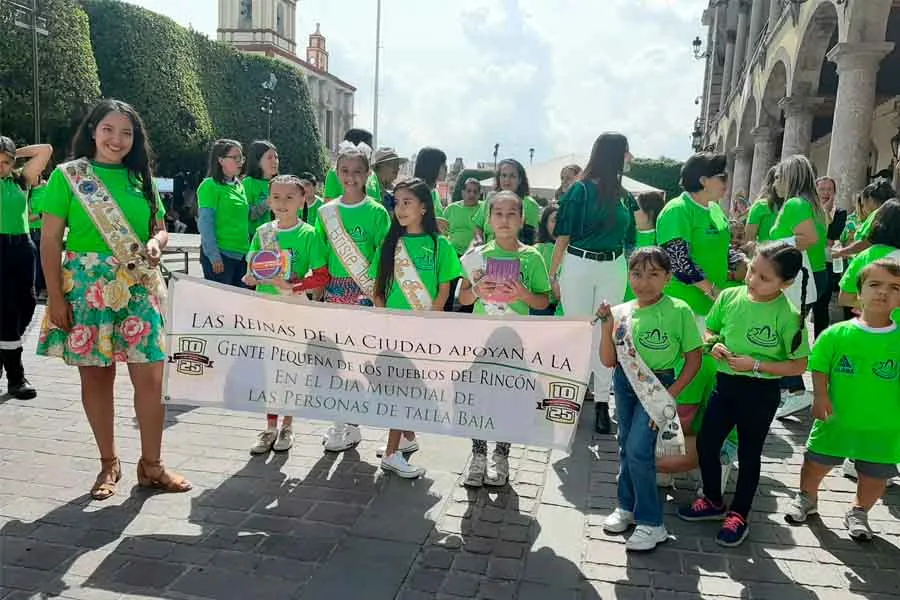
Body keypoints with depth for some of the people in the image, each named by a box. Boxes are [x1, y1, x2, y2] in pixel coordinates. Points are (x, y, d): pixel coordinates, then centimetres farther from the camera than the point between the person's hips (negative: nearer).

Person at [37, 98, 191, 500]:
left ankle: (151, 466, 14)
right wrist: (55, 297, -8)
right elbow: (50, 240, -3)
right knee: (95, 376, 8)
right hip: (86, 290, -2)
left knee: (150, 377, -1)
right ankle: (109, 464, 24)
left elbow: (160, 228, 16)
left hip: (139, 290, 2)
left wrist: (156, 244, -8)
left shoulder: (140, 179, 10)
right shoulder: (67, 175, 0)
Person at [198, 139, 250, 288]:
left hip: (241, 254, 7)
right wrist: (214, 256, -16)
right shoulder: (210, 186, -7)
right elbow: (206, 224, -12)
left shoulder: (239, 186, 14)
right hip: (220, 254, -7)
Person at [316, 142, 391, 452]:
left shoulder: (376, 212, -4)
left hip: (365, 291, -4)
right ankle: (344, 420, 21)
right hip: (334, 290, 4)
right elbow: (319, 257, 11)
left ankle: (350, 426, 8)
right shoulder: (326, 211, 7)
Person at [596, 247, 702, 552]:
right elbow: (608, 361, 0)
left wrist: (671, 395, -14)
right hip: (625, 382, 5)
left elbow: (693, 360, -6)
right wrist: (607, 327, -13)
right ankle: (627, 507, 35)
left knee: (638, 450, -13)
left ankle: (651, 523, 4)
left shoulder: (679, 311, -12)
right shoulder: (621, 313, -2)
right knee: (625, 446, 15)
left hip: (658, 385, -4)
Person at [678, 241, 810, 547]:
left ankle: (738, 515, 31)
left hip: (761, 392, -4)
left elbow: (798, 365, -12)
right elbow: (709, 331, 10)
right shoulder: (729, 297, -6)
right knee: (705, 443, 10)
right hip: (725, 382, 4)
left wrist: (755, 365, -20)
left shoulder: (788, 316, -17)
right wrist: (714, 344, -12)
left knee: (749, 452, 11)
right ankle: (713, 502, 34)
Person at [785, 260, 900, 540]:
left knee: (875, 477, 16)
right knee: (815, 464, 16)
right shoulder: (836, 333, -10)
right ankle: (807, 499, 44)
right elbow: (819, 367, -4)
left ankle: (858, 512, 42)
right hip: (836, 419, 0)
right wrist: (821, 396, -15)